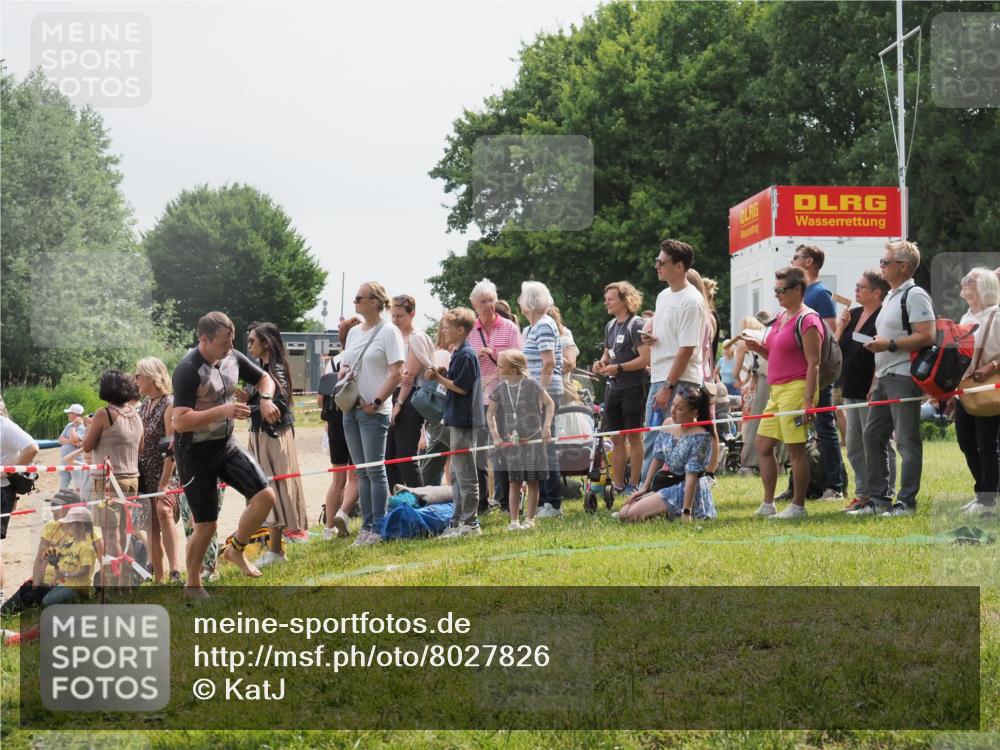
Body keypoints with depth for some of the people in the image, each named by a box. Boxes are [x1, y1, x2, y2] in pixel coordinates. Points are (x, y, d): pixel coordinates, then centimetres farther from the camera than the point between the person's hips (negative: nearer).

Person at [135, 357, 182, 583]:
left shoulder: (169, 405, -13)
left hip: (162, 471, -7)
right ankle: (158, 577, 14)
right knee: (150, 525, 7)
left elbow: (171, 447, -19)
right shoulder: (144, 404, 10)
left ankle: (174, 570, -31)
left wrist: (164, 484, -23)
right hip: (144, 471, 8)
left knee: (163, 511, -26)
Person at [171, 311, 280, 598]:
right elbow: (180, 422, -29)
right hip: (195, 453, -6)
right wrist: (223, 410, -35)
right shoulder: (187, 370, -22)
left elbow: (264, 378, 16)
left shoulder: (233, 358, -1)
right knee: (206, 525, -2)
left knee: (265, 496, -9)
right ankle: (192, 585, 19)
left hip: (226, 445, 6)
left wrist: (266, 399, -6)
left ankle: (236, 550, 14)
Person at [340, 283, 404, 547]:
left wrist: (375, 403, -15)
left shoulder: (388, 331, -7)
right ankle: (366, 526, 14)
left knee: (375, 470, -6)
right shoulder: (354, 332, 15)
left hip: (374, 412, -7)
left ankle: (378, 528, -1)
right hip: (351, 409, 7)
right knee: (362, 472, 9)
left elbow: (397, 373, -12)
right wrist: (343, 372, -1)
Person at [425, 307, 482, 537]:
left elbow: (461, 387, -19)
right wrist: (440, 376, 3)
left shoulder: (465, 355, -15)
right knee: (456, 475, 15)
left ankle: (470, 522, -2)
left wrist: (438, 378, -11)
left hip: (464, 421, -11)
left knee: (465, 474, -6)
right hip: (458, 421, 11)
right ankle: (459, 520, 21)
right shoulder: (458, 354, 16)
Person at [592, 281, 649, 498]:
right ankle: (617, 485, 13)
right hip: (613, 388, 7)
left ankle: (634, 485, 4)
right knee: (616, 439, 9)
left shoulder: (636, 325, -10)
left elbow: (645, 359, -16)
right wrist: (601, 363, 4)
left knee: (634, 437, -1)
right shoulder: (611, 326, 14)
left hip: (632, 388, -7)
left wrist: (618, 368, -21)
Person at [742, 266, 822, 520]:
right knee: (763, 446, 10)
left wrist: (808, 400, -20)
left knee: (795, 449, -5)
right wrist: (759, 348, 9)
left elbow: (813, 363, -15)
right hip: (777, 389, 10)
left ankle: (798, 506, 2)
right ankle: (768, 504, 16)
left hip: (797, 388, -10)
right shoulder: (781, 318, 17)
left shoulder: (807, 320, -11)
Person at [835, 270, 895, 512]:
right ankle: (863, 493, 21)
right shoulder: (853, 314, 13)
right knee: (854, 447, 13)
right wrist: (841, 326, 0)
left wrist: (875, 388, -21)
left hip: (872, 392, -9)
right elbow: (838, 348, 16)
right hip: (853, 390, 9)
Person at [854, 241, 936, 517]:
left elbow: (926, 336, -20)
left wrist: (889, 344, -19)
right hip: (885, 378, 10)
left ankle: (906, 502, -3)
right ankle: (879, 499, 16)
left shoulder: (914, 295, -10)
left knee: (907, 440, -6)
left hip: (904, 378, -10)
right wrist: (875, 383, 22)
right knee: (872, 436, 11)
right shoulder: (890, 297, 21)